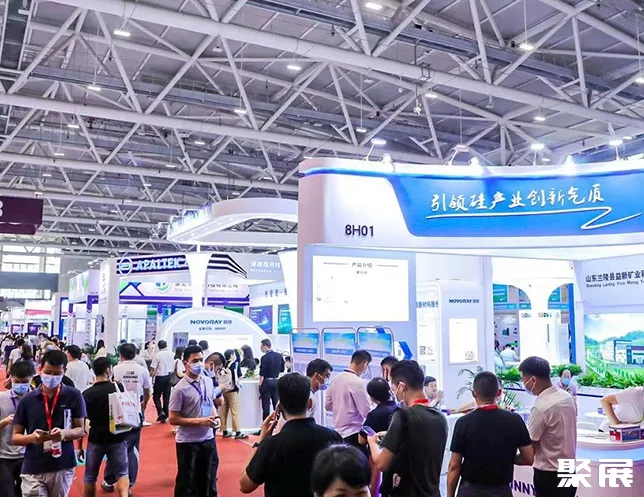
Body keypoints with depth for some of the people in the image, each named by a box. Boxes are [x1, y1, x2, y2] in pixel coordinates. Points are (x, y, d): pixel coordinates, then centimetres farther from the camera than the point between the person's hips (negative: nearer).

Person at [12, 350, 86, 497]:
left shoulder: (74, 396, -3)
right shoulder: (27, 400, 1)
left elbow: (81, 430, 1)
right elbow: (15, 437, 5)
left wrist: (64, 433, -21)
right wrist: (31, 437, -16)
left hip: (62, 468, 0)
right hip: (33, 470, 0)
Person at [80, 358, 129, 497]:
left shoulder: (86, 394, -5)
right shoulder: (118, 388, -7)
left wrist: (80, 446, 5)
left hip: (96, 439, 0)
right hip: (117, 438, 0)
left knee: (90, 476, 17)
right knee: (122, 473, 10)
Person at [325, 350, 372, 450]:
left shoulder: (336, 379, 5)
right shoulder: (357, 382, -17)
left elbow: (328, 405, 14)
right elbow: (367, 412, -15)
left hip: (338, 432, 8)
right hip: (352, 434, -8)